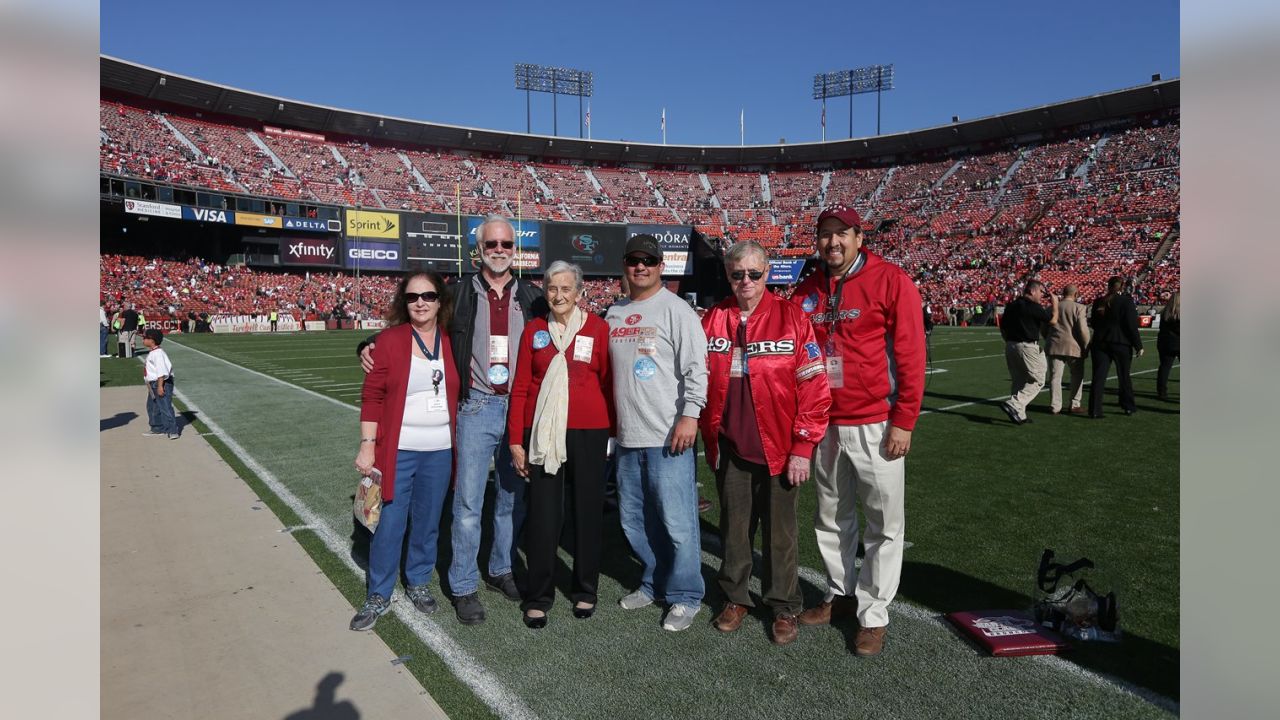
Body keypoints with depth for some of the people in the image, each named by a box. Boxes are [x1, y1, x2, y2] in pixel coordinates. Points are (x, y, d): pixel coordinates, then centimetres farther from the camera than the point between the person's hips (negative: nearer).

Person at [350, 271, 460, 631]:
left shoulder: (453, 342, 2)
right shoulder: (390, 339, -6)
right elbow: (372, 395, -6)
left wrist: (461, 448, 9)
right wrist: (367, 445, -10)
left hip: (440, 452, 3)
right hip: (397, 451, -3)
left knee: (427, 522, 15)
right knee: (389, 523, 5)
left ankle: (418, 582, 34)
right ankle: (378, 595, 22)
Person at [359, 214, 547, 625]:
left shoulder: (532, 299, 6)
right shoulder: (459, 295, 2)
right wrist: (370, 345, -7)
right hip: (476, 408, -2)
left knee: (513, 497, 14)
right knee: (468, 502, 1)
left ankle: (501, 569, 32)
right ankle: (464, 587, 16)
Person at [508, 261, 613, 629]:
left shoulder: (597, 328, -1)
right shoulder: (534, 330, 5)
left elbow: (608, 382, 3)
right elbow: (520, 387, 5)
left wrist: (612, 430, 1)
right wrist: (515, 440, 2)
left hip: (588, 431, -1)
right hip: (543, 433, 1)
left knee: (587, 510, 10)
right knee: (542, 514, 5)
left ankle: (585, 591, 28)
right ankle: (538, 597, 21)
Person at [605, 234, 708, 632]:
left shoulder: (676, 310, -5)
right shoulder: (613, 314, 14)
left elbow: (696, 367, -12)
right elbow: (604, 370, 21)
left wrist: (689, 415, -19)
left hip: (668, 436, -7)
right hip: (627, 437, 7)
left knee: (676, 520, -2)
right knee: (634, 518, 15)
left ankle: (685, 596, 15)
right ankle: (654, 583, 33)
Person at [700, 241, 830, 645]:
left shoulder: (791, 318, -8)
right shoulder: (713, 320, 2)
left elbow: (813, 386, -10)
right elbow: (700, 383, 8)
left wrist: (803, 447, -11)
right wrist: (708, 438, 6)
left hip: (779, 450, -3)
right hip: (729, 450, 3)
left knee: (780, 531, 10)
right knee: (734, 527, 15)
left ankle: (784, 607, 28)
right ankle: (735, 597, 34)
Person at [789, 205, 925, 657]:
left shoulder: (891, 281, -8)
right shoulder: (806, 290, 7)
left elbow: (911, 356, -10)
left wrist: (903, 422, -12)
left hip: (876, 426, -5)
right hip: (823, 424, 5)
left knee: (884, 524, 4)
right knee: (831, 518, 17)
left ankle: (874, 614, 18)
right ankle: (840, 594, 34)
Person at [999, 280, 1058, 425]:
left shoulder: (1010, 306, 11)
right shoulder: (1033, 306, -13)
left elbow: (1003, 328, 14)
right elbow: (1053, 320, -8)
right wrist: (1055, 303, 4)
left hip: (1010, 346, 8)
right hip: (1028, 347, -8)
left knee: (1018, 380, 14)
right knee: (1037, 380, 2)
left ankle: (1019, 415, 16)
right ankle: (1013, 404, -13)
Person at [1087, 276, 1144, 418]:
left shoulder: (1098, 302, 3)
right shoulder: (1126, 301, -8)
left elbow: (1093, 323, 9)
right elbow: (1131, 325, -10)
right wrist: (1138, 346, -5)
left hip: (1100, 343, 2)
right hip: (1121, 344, -2)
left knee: (1098, 377, 1)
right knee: (1124, 376, 13)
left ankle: (1094, 410, -4)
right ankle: (1128, 406, 26)